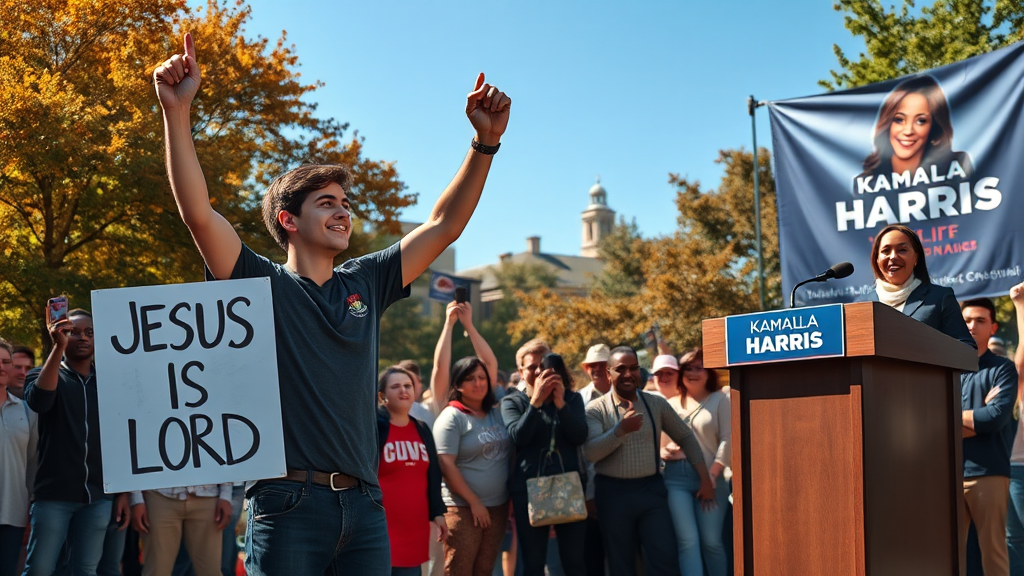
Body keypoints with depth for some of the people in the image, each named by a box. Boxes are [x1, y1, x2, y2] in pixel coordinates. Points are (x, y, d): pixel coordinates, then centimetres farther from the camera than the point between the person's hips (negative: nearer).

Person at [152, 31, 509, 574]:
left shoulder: (365, 283, 13)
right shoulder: (262, 283, 1)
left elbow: (443, 225, 12)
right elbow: (197, 212, -13)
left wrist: (485, 141, 3)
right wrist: (177, 112, -23)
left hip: (364, 505, 5)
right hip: (289, 502, -4)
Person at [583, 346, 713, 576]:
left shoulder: (657, 404, 5)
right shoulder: (596, 409, -4)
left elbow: (685, 437, 12)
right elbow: (591, 452, -17)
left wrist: (704, 477, 8)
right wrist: (622, 429, -28)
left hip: (652, 489, 2)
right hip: (613, 493, -1)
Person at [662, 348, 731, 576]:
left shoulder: (719, 399, 7)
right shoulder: (671, 404, 15)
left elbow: (727, 439, -1)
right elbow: (658, 441, 17)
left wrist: (713, 474, -9)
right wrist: (663, 452, -7)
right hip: (676, 478, 2)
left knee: (711, 541, 0)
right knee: (687, 540, -6)